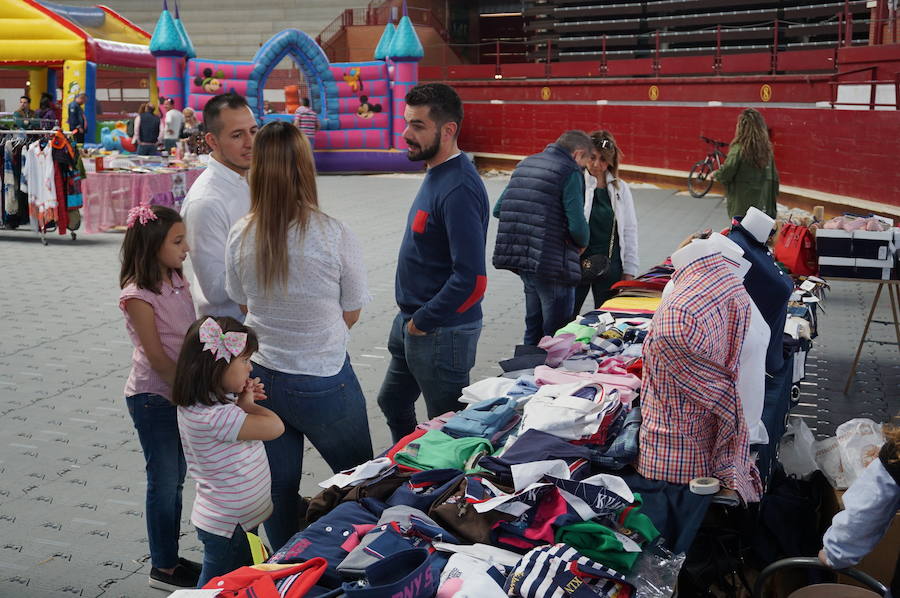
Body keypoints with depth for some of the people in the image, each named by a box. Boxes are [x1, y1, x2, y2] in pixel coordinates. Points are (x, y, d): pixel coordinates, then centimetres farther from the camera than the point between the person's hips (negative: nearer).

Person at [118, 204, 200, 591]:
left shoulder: (178, 281, 4)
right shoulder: (138, 295, -19)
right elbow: (156, 356, -18)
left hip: (182, 392, 7)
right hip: (153, 397, -7)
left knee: (175, 478, 16)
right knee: (165, 482, 4)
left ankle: (170, 559, 29)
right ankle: (163, 569, 19)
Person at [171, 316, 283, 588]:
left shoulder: (212, 401, 0)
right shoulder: (214, 415, -32)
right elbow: (274, 427, -32)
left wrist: (244, 400, -3)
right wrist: (248, 405, -13)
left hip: (241, 518, 9)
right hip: (228, 527, -9)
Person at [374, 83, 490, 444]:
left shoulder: (458, 190, -25)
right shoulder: (436, 174, 6)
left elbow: (472, 279, -30)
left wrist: (422, 322, -18)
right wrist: (411, 319, 13)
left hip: (441, 333, -10)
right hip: (413, 322, 10)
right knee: (393, 402, 25)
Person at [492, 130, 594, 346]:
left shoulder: (524, 165, 13)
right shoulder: (570, 172, -11)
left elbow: (498, 210, 14)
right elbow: (577, 225, -18)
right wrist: (582, 243, 3)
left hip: (520, 258, 8)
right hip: (553, 263, -8)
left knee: (533, 325, 21)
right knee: (557, 333, 3)